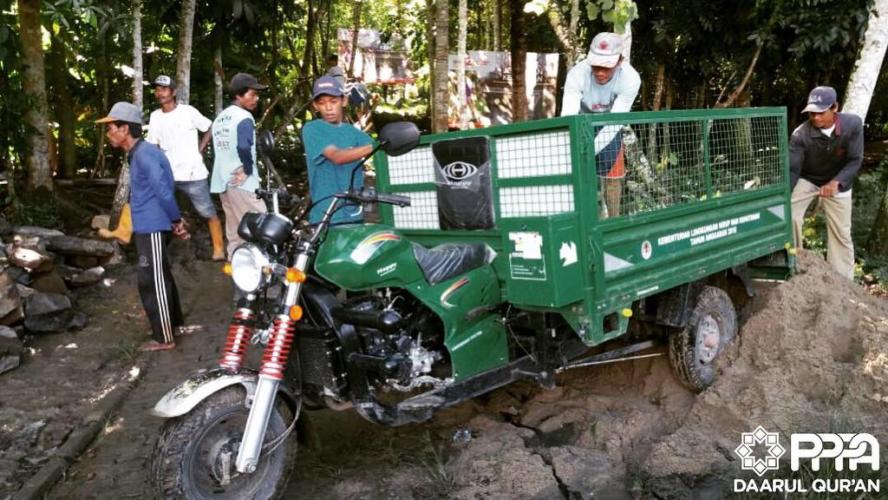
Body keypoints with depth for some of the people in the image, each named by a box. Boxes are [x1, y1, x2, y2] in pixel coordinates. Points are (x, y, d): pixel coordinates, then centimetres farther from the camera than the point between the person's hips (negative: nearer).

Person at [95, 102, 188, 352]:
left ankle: (164, 338, 4)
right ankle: (173, 323, 31)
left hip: (152, 228, -10)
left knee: (151, 281, -4)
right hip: (147, 226, 10)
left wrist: (176, 220, -15)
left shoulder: (144, 153, -18)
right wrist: (175, 221, 13)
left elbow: (162, 189, -24)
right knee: (160, 277, 19)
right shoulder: (137, 154, 15)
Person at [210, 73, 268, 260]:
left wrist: (242, 167, 6)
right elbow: (243, 147, -27)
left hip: (222, 181, 9)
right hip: (242, 182, -9)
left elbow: (220, 148, 15)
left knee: (234, 233, 14)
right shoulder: (244, 117, -12)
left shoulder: (220, 117, 16)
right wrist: (248, 170, -13)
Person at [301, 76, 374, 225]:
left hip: (354, 214, 5)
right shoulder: (312, 129, -1)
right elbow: (337, 156, -18)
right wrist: (374, 147, -29)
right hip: (325, 216, -4)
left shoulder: (353, 133, 12)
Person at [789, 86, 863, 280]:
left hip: (838, 182, 1)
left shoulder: (853, 124, -25)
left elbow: (855, 161, -20)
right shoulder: (800, 134, -28)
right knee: (790, 215, -22)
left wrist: (835, 182, -34)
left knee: (841, 234, 6)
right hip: (807, 180, -1)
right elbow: (792, 169, -26)